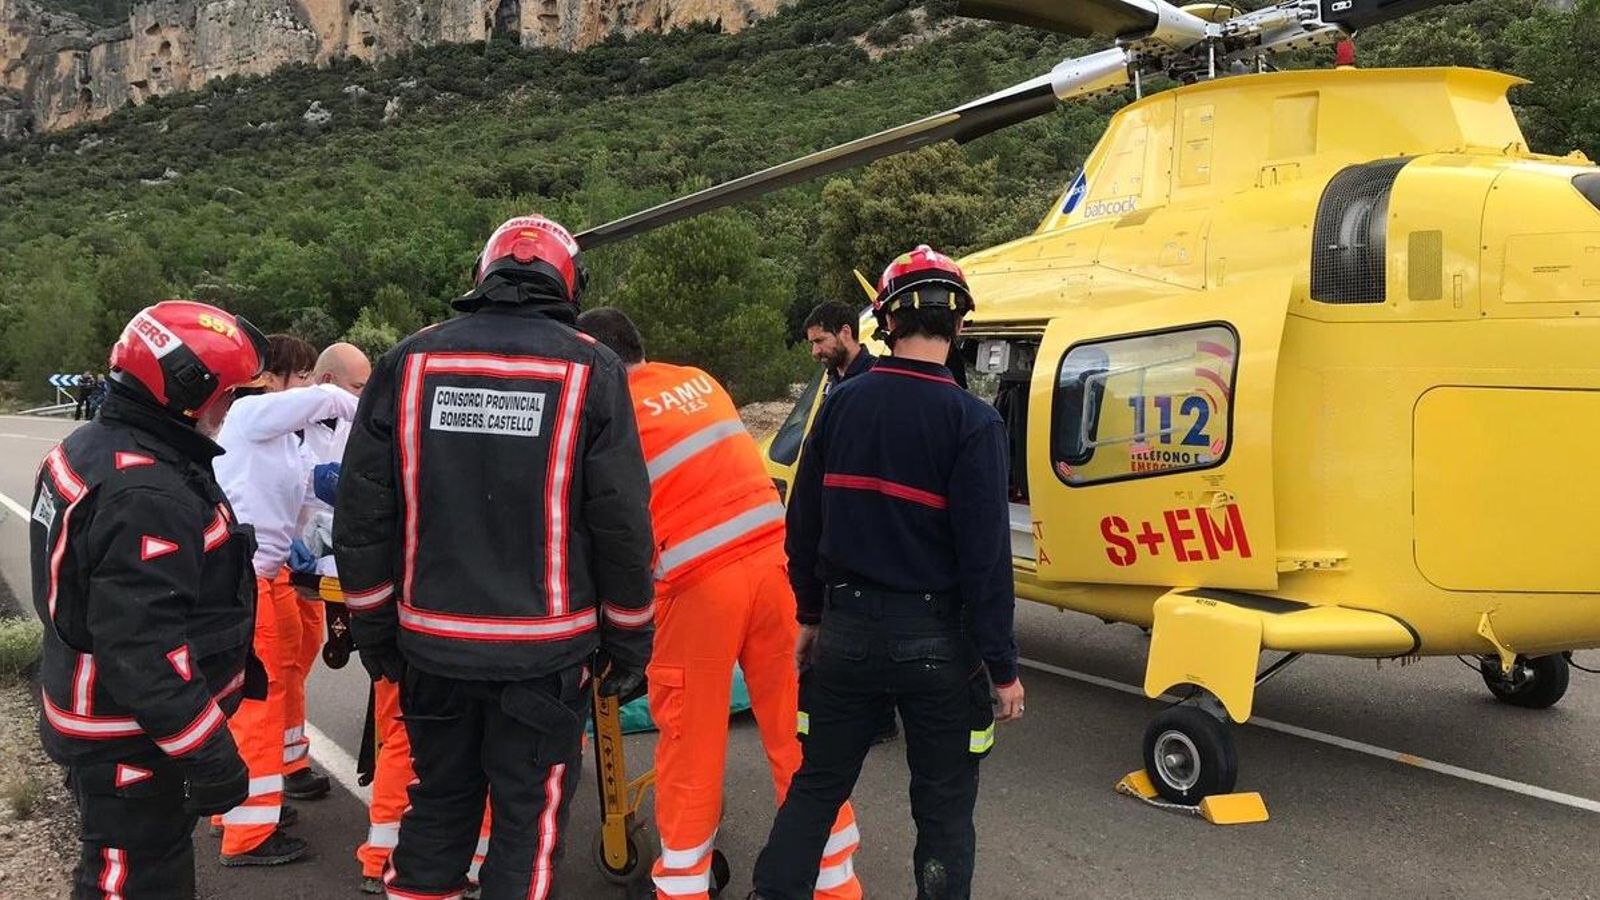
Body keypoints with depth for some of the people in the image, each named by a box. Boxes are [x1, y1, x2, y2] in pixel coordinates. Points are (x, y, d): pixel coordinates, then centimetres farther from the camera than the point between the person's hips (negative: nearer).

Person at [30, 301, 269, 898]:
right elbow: (145, 648, -30)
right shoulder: (146, 496, -27)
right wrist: (208, 755, -24)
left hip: (96, 724, 11)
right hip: (129, 747, -11)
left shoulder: (94, 448, 8)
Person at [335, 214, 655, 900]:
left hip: (433, 643, 3)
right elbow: (623, 529, -6)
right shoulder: (592, 372, -7)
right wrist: (629, 645, 6)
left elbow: (361, 520, 2)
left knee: (440, 801, 20)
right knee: (529, 818, 9)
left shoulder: (407, 363, 0)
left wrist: (375, 634, 13)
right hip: (544, 653, -3)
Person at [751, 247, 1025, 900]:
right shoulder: (970, 421, -14)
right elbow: (985, 556, -15)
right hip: (936, 642, -3)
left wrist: (812, 615, 20)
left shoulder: (841, 404, -1)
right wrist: (1002, 667, -7)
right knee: (943, 811, 11)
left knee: (815, 787, 17)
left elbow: (804, 524, 7)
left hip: (847, 631, 4)